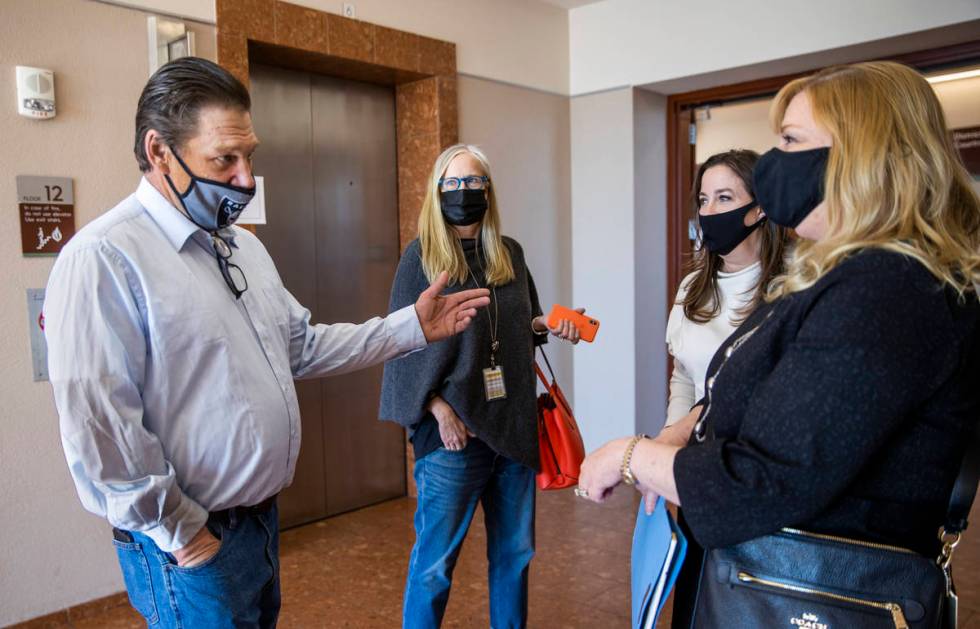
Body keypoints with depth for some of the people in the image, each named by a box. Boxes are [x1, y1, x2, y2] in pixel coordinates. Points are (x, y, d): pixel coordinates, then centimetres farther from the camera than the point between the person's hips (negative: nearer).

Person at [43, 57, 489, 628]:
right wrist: (179, 531, -15)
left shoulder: (244, 244, 8)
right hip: (193, 547, -8)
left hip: (263, 517, 8)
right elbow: (96, 426, -23)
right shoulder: (104, 259, -20)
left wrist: (412, 327, 6)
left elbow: (300, 349, 12)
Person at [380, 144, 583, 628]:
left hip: (515, 425, 5)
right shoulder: (421, 255, -5)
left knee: (515, 551, 16)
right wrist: (439, 411, -15)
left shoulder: (510, 253, 9)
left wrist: (548, 326, -1)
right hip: (452, 428, -5)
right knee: (435, 560, 5)